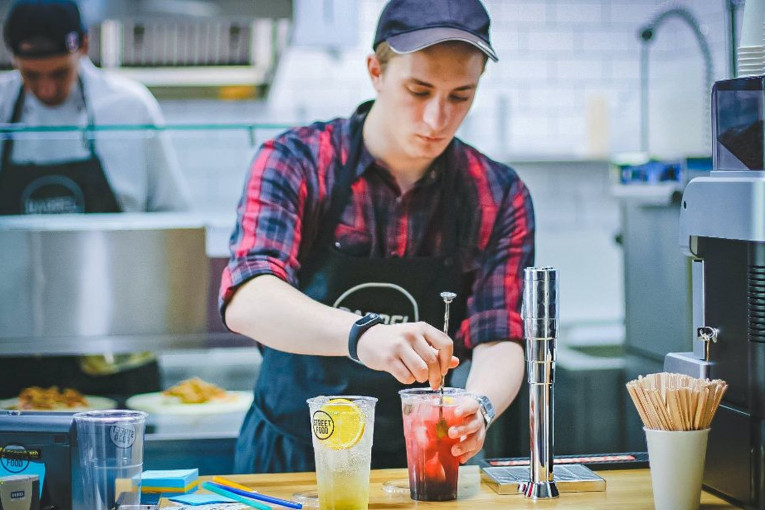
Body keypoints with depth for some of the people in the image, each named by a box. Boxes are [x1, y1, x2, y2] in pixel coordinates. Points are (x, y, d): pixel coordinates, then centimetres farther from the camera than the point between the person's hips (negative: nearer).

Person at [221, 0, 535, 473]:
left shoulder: (500, 197, -2)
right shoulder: (295, 163, -10)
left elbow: (500, 341, -6)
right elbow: (247, 301, -25)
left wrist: (479, 407, -31)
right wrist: (360, 333, -45)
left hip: (420, 465, 3)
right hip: (288, 460, -3)